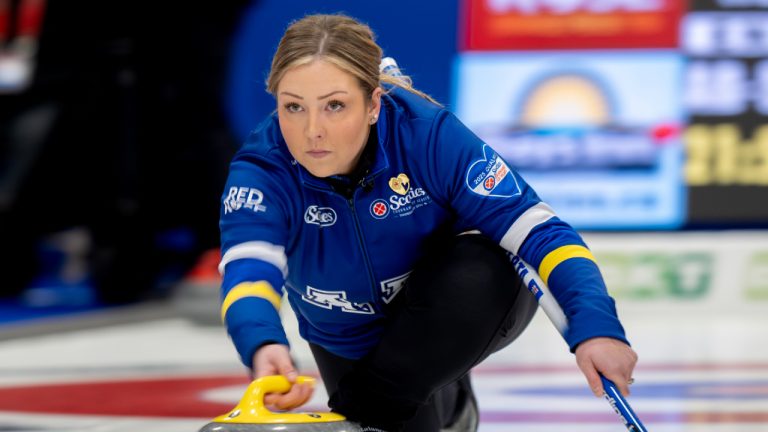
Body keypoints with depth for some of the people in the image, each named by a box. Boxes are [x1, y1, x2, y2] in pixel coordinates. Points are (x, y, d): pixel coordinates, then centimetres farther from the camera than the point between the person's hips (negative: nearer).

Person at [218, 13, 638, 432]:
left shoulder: (429, 134, -31)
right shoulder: (260, 171, -28)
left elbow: (536, 229, -31)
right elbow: (248, 270, -46)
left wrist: (595, 327, -47)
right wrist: (261, 345, -70)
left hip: (460, 311, -2)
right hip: (351, 340, 2)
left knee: (483, 270, -33)